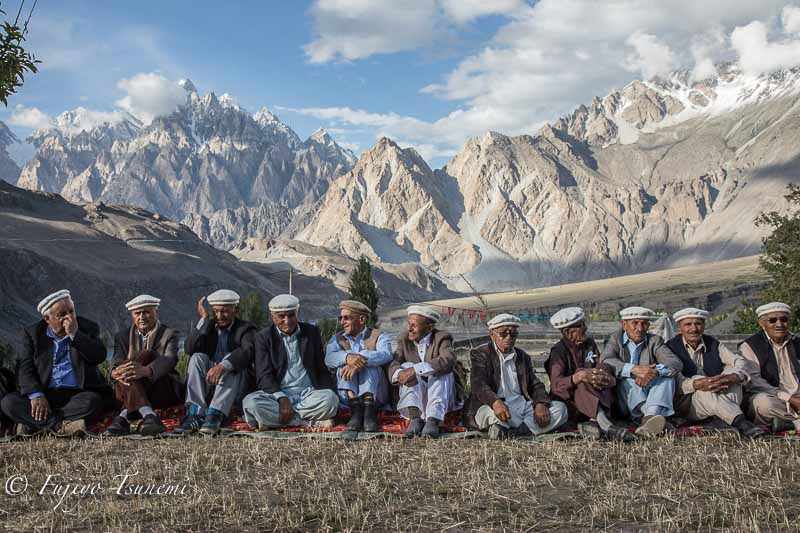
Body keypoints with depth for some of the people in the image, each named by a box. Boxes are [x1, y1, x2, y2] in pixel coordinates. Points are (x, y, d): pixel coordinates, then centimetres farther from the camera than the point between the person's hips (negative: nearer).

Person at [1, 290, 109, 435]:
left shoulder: (88, 328, 5)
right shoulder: (32, 333, 7)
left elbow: (99, 357, -9)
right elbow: (25, 367, -2)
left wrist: (74, 334, -17)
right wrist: (36, 395, -19)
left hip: (78, 394, -1)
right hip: (44, 394, 2)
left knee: (93, 401, -34)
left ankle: (35, 423, -25)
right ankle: (62, 425, -31)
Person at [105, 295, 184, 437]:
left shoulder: (169, 334, 5)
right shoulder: (123, 336, 15)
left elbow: (169, 360, -17)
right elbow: (117, 360, -5)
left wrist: (147, 370, -40)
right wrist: (115, 371, -33)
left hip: (165, 390, -2)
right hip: (131, 388, 2)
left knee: (147, 354, -27)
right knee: (126, 371, -29)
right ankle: (149, 416, -50)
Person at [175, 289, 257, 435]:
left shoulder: (246, 329, 4)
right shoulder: (206, 328, 16)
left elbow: (246, 352, -20)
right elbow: (189, 349, -4)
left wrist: (223, 366, -38)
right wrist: (204, 319, -7)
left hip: (235, 388, -3)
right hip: (206, 387, 3)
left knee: (230, 360, -29)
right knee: (198, 357, -21)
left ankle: (215, 415, -42)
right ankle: (195, 414, -34)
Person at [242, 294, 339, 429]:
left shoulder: (312, 332, 11)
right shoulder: (264, 337, 5)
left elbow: (322, 369, 14)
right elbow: (264, 376, -5)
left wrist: (332, 392, -4)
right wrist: (282, 398, -22)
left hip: (309, 393, 1)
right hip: (277, 393, 0)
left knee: (329, 398, -32)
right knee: (251, 402, -32)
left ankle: (273, 417, -22)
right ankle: (312, 422, -28)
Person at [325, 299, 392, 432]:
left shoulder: (379, 337, 8)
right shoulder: (337, 339, 15)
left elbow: (385, 355, -17)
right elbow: (329, 358, -9)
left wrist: (361, 360, -35)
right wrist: (348, 357, -31)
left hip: (377, 394, -2)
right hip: (346, 396, 2)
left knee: (369, 362, -24)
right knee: (344, 364, -20)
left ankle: (369, 411, -38)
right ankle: (355, 410, -35)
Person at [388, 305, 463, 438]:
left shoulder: (442, 338, -8)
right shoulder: (404, 340, 4)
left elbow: (448, 361, -30)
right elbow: (393, 365, -11)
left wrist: (415, 370, -41)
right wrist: (399, 373, -37)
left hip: (442, 395, -2)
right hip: (416, 397, 3)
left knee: (442, 371, -28)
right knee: (406, 366, -20)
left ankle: (433, 421, -41)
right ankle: (415, 418, -33)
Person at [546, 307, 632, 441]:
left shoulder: (590, 343, 9)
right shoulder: (558, 352, -8)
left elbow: (605, 372, -3)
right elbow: (556, 385, -24)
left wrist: (610, 380, -28)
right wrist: (579, 376, -41)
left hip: (594, 402, 5)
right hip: (569, 401, -5)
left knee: (605, 370, -19)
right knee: (585, 382, -33)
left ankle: (593, 422, -37)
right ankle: (607, 427, -52)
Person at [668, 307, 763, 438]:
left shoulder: (713, 344, 12)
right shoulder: (671, 348, -3)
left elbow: (739, 361, -2)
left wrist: (734, 377, -25)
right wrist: (697, 384, -37)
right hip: (686, 404, -5)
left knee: (732, 371, -15)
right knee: (704, 388, -34)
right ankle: (741, 423, -44)